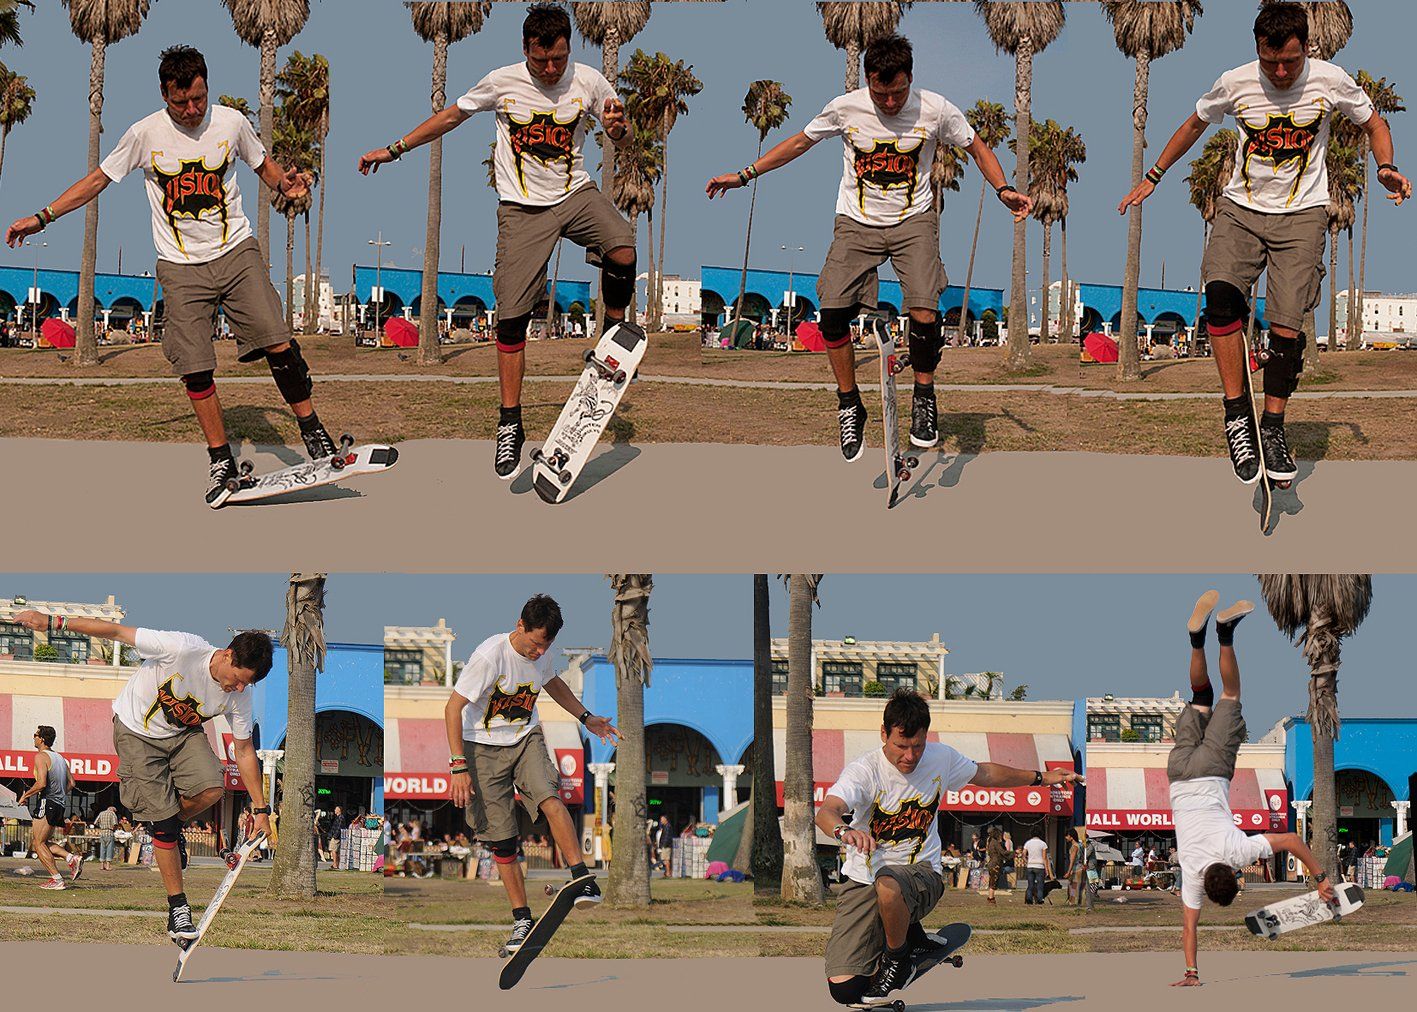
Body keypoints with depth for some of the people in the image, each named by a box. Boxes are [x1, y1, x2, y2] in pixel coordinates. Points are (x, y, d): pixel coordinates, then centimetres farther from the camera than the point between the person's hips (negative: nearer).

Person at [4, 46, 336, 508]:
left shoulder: (231, 123, -1)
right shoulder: (146, 134, -4)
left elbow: (263, 164, 16)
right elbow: (98, 179, 7)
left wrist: (285, 183, -7)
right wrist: (41, 218, 5)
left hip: (236, 253, 0)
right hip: (181, 268, 0)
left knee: (277, 345, -14)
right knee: (195, 368, -6)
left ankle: (311, 428, 3)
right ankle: (221, 460, 7)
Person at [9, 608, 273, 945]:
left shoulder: (239, 696, -16)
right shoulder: (182, 649, -33)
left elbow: (244, 751, -3)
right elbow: (117, 632, -26)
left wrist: (261, 809, -2)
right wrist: (55, 623, -27)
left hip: (183, 734, 4)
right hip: (137, 732, -4)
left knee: (211, 790, -24)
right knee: (162, 821, -11)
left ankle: (169, 826, 8)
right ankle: (178, 909, 1)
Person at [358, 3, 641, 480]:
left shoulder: (589, 81, -4)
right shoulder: (502, 83, -5)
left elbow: (619, 135, 10)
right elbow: (452, 116, 10)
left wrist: (618, 127, -16)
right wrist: (393, 150, 12)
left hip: (574, 195, 1)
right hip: (522, 208, -1)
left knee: (623, 252, -31)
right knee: (512, 316, -7)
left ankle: (616, 324, -1)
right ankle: (510, 424, 2)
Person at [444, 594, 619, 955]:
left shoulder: (541, 654, -3)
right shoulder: (490, 656, -22)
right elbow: (453, 708, -21)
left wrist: (586, 718, 23)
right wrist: (458, 766, -25)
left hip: (526, 739, 4)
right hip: (483, 746, -4)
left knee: (548, 797, -27)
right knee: (501, 840, -4)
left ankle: (583, 881, -30)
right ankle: (522, 921, 6)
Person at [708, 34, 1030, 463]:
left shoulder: (935, 109, -10)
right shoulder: (846, 108, -7)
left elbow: (977, 148, 5)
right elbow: (800, 143, 8)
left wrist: (1003, 190, -11)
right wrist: (744, 176, 8)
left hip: (914, 221, -1)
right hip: (857, 223, 1)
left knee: (924, 316, -21)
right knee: (832, 312, -16)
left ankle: (924, 395, 5)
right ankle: (849, 405, 4)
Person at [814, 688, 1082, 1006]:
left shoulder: (940, 758, -1)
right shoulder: (863, 770, -15)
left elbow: (984, 773, 21)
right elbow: (826, 812, -34)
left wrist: (1041, 778, 28)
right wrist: (844, 830, -57)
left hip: (921, 874, 1)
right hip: (863, 880, -1)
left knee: (889, 884, -39)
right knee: (844, 989, -12)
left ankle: (898, 957, -8)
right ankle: (913, 941, 16)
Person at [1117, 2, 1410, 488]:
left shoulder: (1330, 81, -7)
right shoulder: (1235, 84, -5)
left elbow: (1373, 123, 10)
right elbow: (1195, 124, 15)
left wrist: (1386, 168, -9)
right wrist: (1153, 176, 17)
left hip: (1302, 214, -1)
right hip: (1241, 208, 1)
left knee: (1286, 328, -13)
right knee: (1221, 293, -28)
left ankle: (1273, 426, 7)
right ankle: (1236, 413, -22)